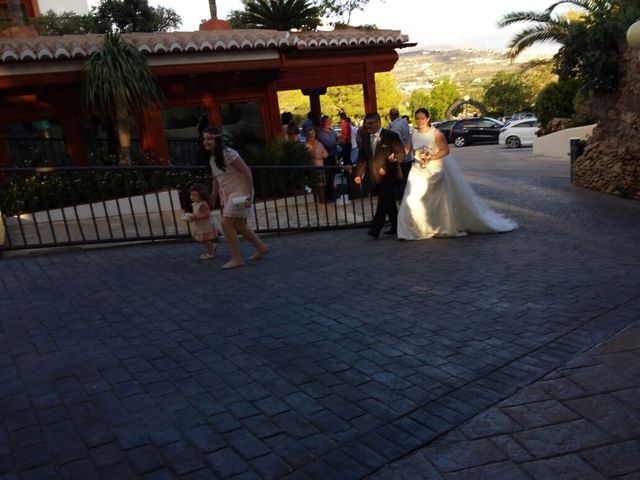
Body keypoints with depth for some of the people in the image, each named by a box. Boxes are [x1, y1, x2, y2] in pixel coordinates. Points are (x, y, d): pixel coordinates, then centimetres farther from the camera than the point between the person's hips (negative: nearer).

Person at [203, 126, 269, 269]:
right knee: (239, 225, 13)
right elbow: (216, 180, 17)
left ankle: (236, 259, -4)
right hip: (228, 195, 9)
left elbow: (247, 172, -18)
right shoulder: (212, 160, 9)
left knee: (226, 223, -13)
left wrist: (249, 195, -22)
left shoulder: (228, 154, -16)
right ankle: (261, 247, 30)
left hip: (240, 193, -9)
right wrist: (211, 201, 17)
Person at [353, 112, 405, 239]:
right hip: (376, 177, 6)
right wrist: (358, 174, 1)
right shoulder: (365, 138, 11)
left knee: (383, 202, -12)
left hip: (389, 175, -6)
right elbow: (362, 157, 12)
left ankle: (375, 229, -14)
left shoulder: (391, 136, -6)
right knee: (389, 203, 13)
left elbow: (400, 154, -8)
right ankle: (396, 227, 24)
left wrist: (387, 167, -18)